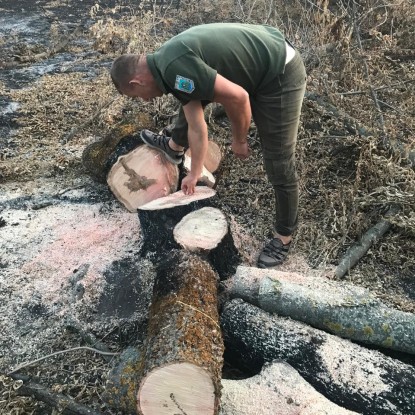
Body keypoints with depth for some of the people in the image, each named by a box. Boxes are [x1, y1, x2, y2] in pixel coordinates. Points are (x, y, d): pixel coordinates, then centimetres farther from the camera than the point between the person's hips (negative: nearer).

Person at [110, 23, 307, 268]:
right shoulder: (169, 65, 5)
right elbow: (197, 127, 11)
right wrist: (195, 174, 18)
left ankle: (284, 237, 17)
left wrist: (239, 140, -9)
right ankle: (174, 147, 46)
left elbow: (237, 98, -26)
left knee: (279, 165, -2)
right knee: (191, 100, 21)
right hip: (255, 68, 9)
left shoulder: (175, 68, -25)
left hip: (279, 74, -9)